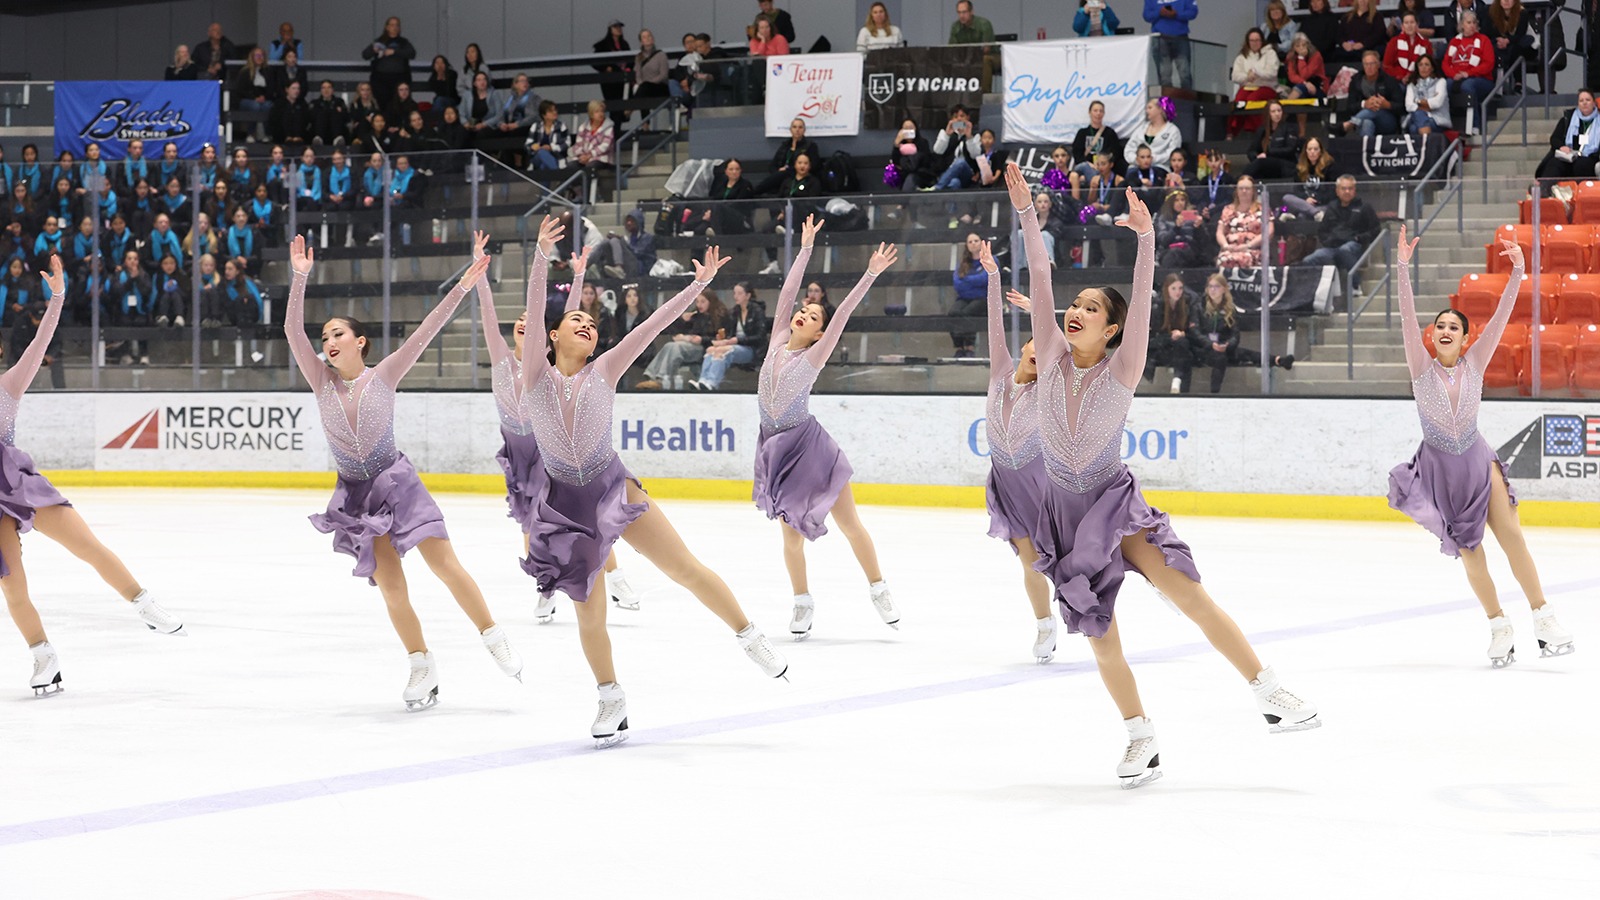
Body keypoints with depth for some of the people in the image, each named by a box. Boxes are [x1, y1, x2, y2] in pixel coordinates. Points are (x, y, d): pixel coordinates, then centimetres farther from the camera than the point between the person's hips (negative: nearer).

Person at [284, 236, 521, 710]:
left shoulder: (383, 376, -3)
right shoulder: (322, 381, 1)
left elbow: (425, 332, -9)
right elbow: (293, 331, -11)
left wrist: (462, 288, -17)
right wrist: (300, 279, -22)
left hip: (396, 481, -2)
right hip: (357, 492, 2)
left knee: (445, 563, -11)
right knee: (391, 586, -3)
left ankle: (493, 637, 1)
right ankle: (422, 666, 9)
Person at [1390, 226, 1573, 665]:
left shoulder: (1474, 363, 0)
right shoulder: (1423, 366, -5)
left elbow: (1501, 317, -7)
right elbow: (1408, 318, -17)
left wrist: (1517, 271, -16)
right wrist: (1403, 268, -27)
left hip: (1478, 461, 1)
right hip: (1439, 466, -1)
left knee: (1511, 536, -9)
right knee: (1469, 550, 1)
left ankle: (1543, 617, -7)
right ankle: (1499, 626, 10)